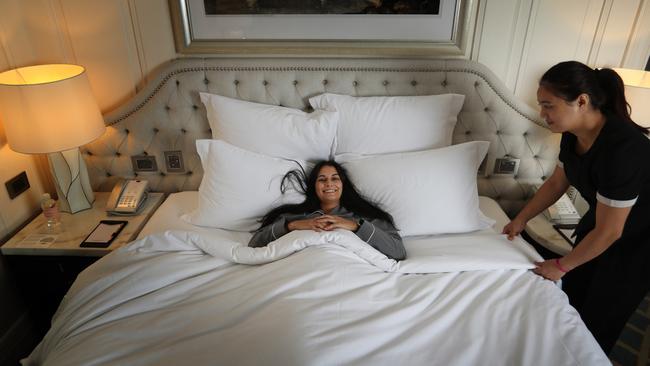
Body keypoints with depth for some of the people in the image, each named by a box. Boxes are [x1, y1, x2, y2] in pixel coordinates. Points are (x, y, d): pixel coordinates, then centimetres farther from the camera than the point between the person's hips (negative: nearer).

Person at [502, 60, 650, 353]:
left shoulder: (623, 148, -37)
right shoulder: (573, 135, -12)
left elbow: (608, 232, -29)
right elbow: (557, 183, 6)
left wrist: (561, 266, -17)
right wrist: (521, 219, 7)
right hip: (599, 222, 7)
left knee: (595, 322, 8)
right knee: (571, 297, 17)